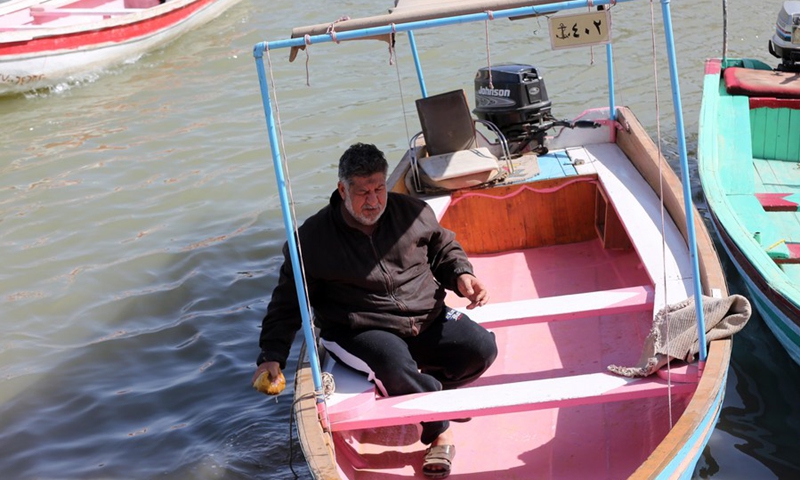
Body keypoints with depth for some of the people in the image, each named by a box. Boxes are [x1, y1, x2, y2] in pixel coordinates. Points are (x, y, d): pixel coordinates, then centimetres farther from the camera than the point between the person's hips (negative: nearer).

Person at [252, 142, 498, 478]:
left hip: (427, 319, 4)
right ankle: (439, 431, -7)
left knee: (482, 348, -16)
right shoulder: (314, 237, -7)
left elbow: (443, 246, 19)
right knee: (396, 367, -36)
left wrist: (460, 275, -4)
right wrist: (272, 355, -8)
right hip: (361, 332, -4)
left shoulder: (411, 213, 1)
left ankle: (430, 389, 12)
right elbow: (288, 301, 0)